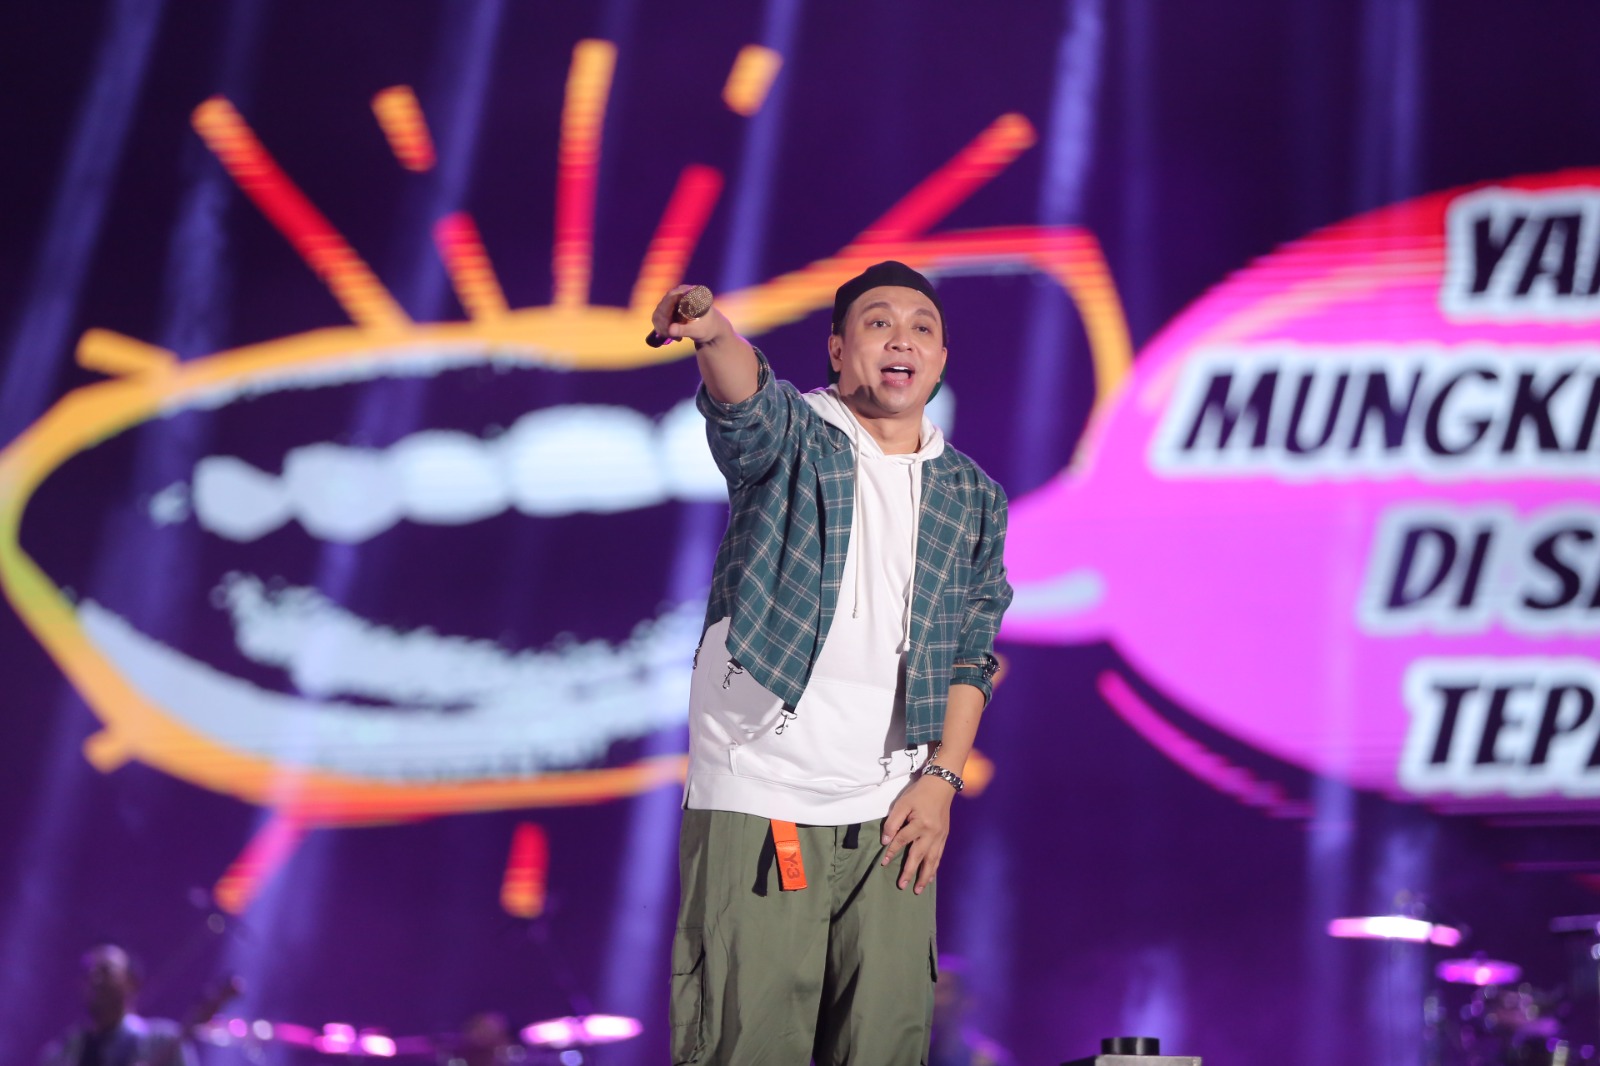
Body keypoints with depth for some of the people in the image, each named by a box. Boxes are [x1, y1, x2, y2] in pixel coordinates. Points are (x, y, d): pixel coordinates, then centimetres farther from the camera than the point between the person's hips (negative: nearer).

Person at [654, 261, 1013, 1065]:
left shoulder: (973, 497, 13)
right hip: (756, 802, -3)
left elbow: (972, 651, 13)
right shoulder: (792, 439, 2)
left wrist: (942, 777, 2)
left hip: (891, 815, 4)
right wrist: (714, 335, -44)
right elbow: (745, 403, -21)